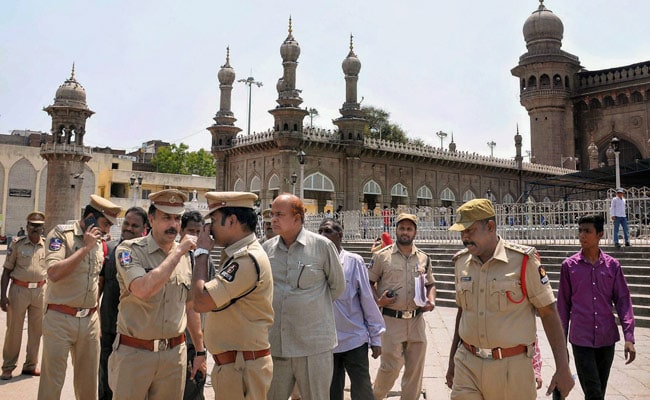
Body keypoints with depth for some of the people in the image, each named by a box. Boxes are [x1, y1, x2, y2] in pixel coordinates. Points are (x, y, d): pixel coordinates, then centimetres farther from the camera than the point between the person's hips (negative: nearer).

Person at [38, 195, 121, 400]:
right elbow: (53, 273, -22)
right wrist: (86, 247, -18)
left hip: (90, 320, 5)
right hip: (60, 319, -5)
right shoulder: (61, 234, -8)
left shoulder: (101, 243, 9)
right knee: (52, 382, 3)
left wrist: (95, 308, 15)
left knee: (89, 383, 13)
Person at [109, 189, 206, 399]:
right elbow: (143, 289, -28)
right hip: (134, 352, -3)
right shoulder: (129, 250, -9)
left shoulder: (186, 256, 5)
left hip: (175, 353, 4)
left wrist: (200, 351, 15)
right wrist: (178, 252, -22)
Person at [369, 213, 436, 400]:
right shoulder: (382, 256, -4)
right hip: (391, 320, -4)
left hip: (416, 320, 4)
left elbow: (430, 284, 19)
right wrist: (378, 300, -14)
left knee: (415, 368, 10)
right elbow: (369, 283, 2)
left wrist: (431, 301, 0)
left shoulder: (424, 258, 8)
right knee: (390, 367, 0)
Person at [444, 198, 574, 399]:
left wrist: (563, 368, -8)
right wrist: (452, 360, 18)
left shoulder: (523, 260, -9)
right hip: (466, 364, 4)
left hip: (512, 367, -3)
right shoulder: (461, 261, 5)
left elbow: (549, 313, -5)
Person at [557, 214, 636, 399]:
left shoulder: (612, 265, 1)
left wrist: (629, 337, -5)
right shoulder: (569, 265, -3)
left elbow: (623, 300, 3)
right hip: (581, 340, -2)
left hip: (607, 339, 2)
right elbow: (563, 304, 4)